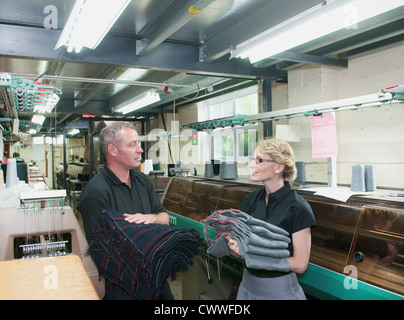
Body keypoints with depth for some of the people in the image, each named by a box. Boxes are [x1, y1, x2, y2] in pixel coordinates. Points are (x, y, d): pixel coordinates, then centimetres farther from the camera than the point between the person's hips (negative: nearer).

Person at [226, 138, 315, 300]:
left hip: (280, 290, -5)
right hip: (247, 285, 5)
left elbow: (300, 264, -17)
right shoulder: (250, 200, -1)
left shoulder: (298, 208, -17)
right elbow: (237, 251, 3)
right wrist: (234, 247, -21)